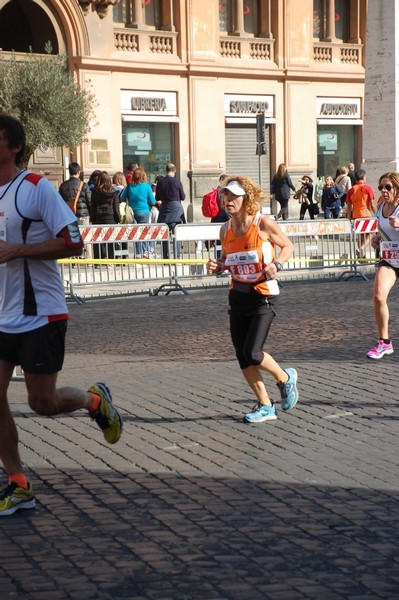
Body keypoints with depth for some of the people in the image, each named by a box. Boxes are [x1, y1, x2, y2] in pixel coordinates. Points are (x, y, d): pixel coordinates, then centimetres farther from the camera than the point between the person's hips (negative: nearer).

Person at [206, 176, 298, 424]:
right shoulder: (226, 229, 3)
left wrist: (276, 264, -19)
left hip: (263, 295, -6)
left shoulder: (263, 223, -12)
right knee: (242, 357, 5)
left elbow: (288, 246, 0)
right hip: (238, 295, 6)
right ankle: (265, 406, 19)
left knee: (252, 352, -13)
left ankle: (286, 378, 18)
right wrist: (217, 266, -6)